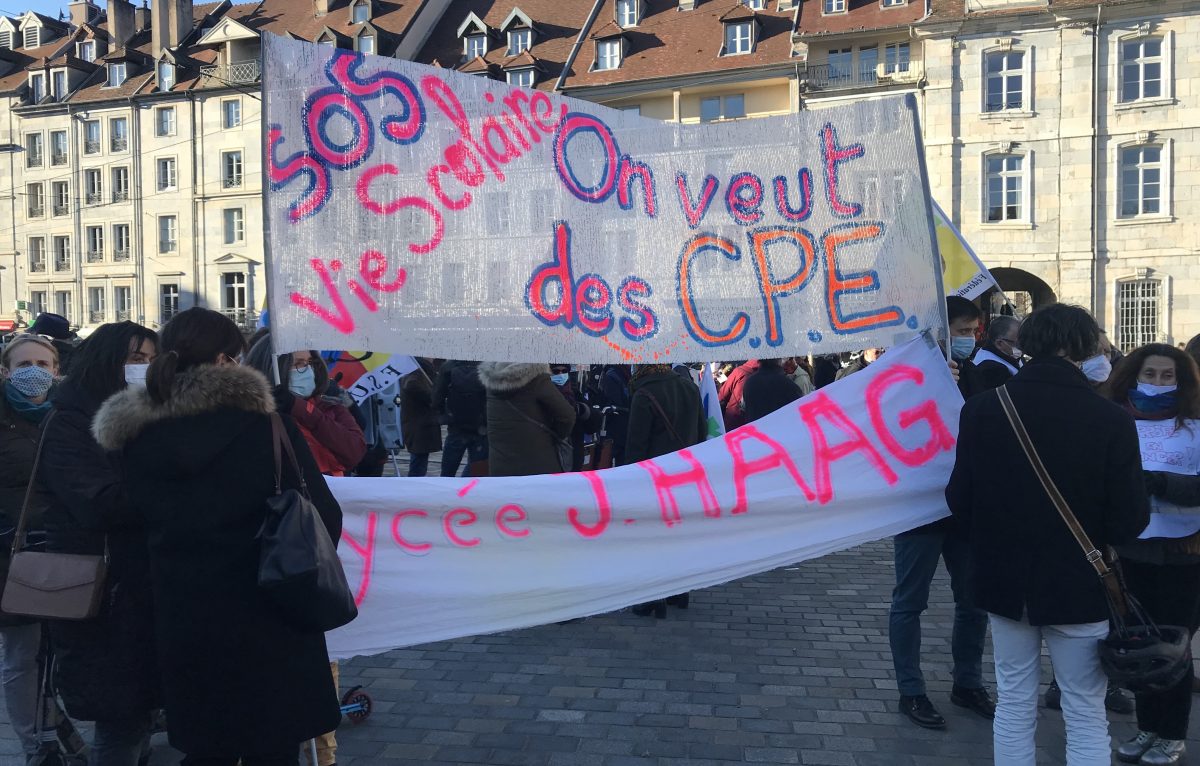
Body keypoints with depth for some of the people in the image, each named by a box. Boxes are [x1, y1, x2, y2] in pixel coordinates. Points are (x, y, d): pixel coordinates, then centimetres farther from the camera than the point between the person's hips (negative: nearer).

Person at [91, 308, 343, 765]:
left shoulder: (136, 439, 1)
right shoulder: (264, 426, -13)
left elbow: (143, 523, 9)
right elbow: (322, 516, -12)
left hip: (181, 623, 4)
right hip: (266, 623, -4)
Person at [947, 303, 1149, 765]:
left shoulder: (982, 409, -11)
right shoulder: (1111, 420, -17)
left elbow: (959, 500, -7)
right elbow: (1129, 523, -15)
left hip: (1005, 580, 3)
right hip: (1078, 588, -2)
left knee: (1013, 706, 17)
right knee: (1086, 718, 12)